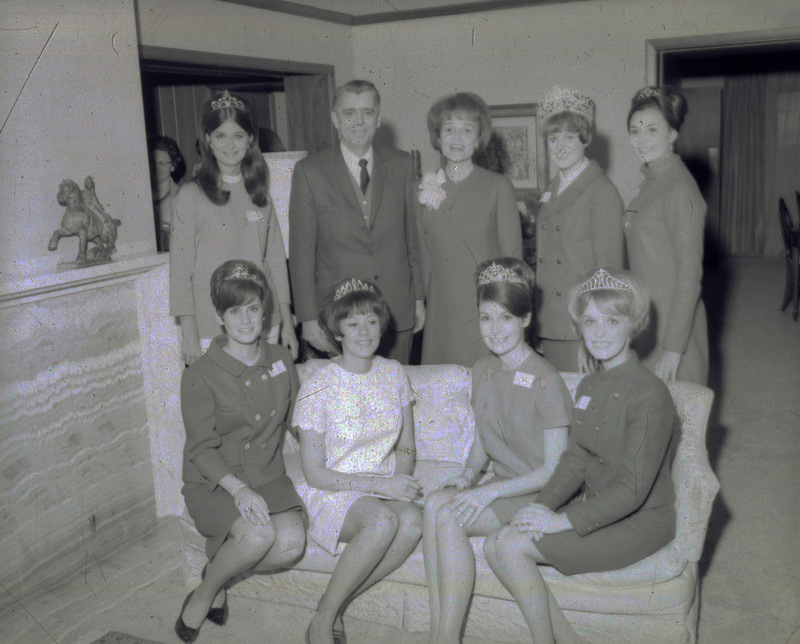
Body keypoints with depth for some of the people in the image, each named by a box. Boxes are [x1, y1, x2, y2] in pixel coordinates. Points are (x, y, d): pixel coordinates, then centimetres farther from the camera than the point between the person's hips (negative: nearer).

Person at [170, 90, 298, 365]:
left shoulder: (260, 195, 8)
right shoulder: (192, 195, -4)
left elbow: (276, 260, 11)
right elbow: (180, 269, -4)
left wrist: (287, 322, 10)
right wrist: (188, 333, -6)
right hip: (211, 325, -3)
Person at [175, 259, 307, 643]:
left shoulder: (281, 360, 5)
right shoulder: (200, 376, -10)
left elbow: (298, 420, 17)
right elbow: (202, 450, -12)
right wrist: (239, 489, -26)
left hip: (268, 477, 4)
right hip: (213, 483, -4)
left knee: (292, 543, -24)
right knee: (260, 534, -32)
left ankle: (220, 566, 5)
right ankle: (204, 594, -1)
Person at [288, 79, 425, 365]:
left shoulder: (401, 165, 6)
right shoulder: (309, 171, -3)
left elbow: (410, 235, 10)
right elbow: (301, 251, -3)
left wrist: (418, 298, 10)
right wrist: (309, 317, -6)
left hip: (398, 310, 2)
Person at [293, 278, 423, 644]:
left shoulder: (393, 374, 5)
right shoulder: (318, 388, -11)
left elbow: (407, 446, 13)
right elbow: (314, 475, -10)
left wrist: (401, 480, -8)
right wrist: (378, 483, -18)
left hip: (386, 488, 5)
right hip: (331, 494, -4)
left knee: (413, 520, -29)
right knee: (383, 519, -35)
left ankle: (337, 604, -11)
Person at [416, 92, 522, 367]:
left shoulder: (498, 187, 0)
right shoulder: (426, 190, 8)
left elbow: (512, 257, 0)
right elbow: (425, 257, 11)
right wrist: (427, 306, 6)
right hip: (441, 320, 2)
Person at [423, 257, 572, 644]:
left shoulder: (546, 382, -15)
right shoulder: (482, 371, 8)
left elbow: (555, 470, -14)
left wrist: (491, 491, -20)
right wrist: (469, 473, -2)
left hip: (539, 494, -6)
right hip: (498, 486, 6)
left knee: (449, 518, -26)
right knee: (435, 502, -23)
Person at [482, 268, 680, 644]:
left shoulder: (650, 395, -18)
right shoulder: (588, 387, 9)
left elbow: (633, 490, -19)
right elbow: (575, 460, 9)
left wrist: (564, 521, -18)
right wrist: (544, 505, -7)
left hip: (638, 522, -8)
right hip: (594, 505, 8)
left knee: (512, 546, -19)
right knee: (495, 544, -11)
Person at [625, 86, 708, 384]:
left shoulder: (679, 187, -16)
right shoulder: (651, 181, 10)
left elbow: (689, 275, -19)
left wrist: (673, 348, -20)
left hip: (673, 322, -8)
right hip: (647, 317, 8)